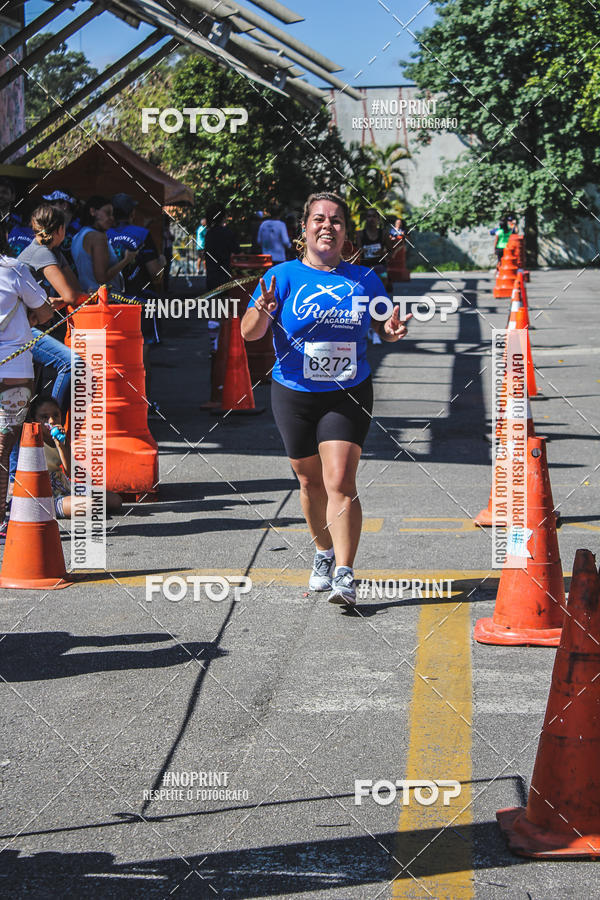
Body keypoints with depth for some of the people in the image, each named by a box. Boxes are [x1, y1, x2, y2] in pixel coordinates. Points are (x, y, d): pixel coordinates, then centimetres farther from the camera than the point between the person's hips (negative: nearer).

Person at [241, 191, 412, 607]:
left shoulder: (365, 279, 1)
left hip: (349, 394, -1)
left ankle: (345, 576, -16)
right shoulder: (284, 276, -4)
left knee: (341, 482, -13)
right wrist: (261, 312, -30)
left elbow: (384, 325, 13)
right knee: (311, 481, 14)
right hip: (294, 395, 1)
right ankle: (325, 554, 38)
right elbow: (249, 333, -8)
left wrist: (393, 331, -11)